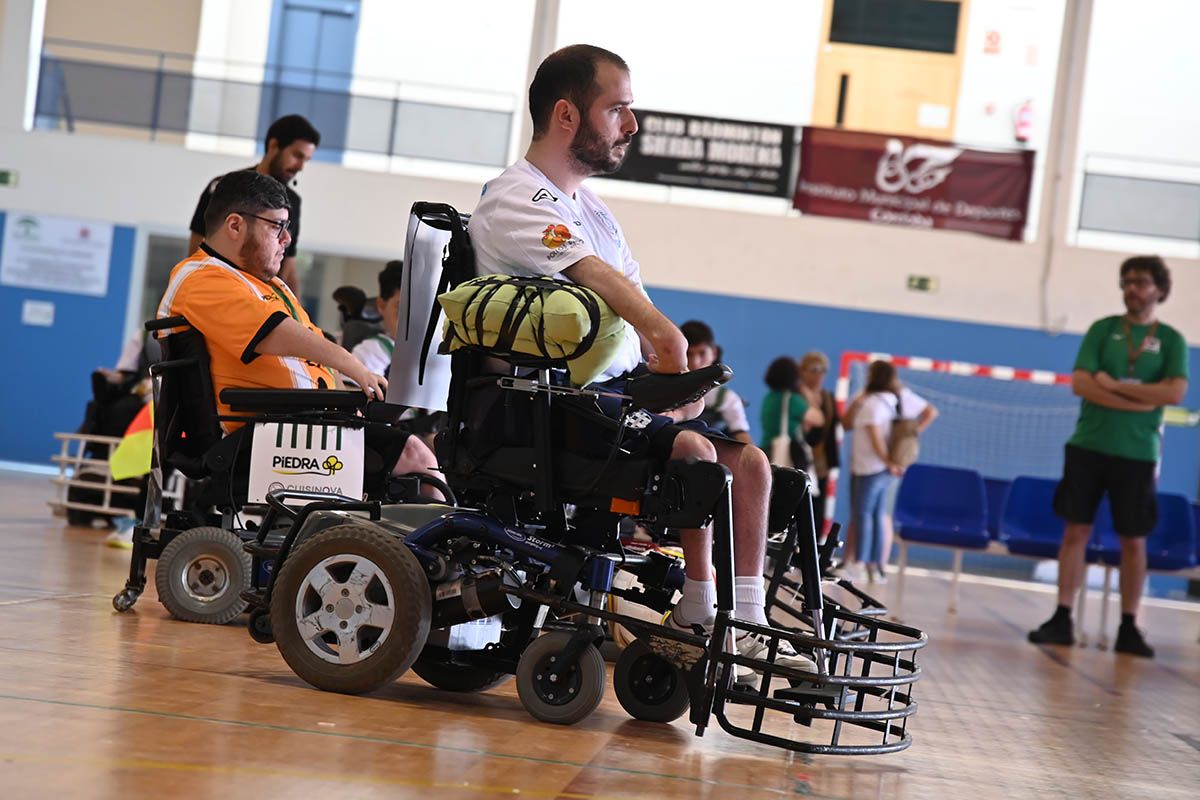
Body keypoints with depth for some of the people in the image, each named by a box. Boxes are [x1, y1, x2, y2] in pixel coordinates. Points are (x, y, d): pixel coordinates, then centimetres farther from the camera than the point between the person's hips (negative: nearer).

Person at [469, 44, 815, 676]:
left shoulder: (592, 209, 22)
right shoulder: (515, 198, -8)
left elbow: (638, 304, 16)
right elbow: (595, 275, -26)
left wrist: (671, 373, -5)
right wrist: (665, 337, -41)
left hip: (621, 390, 9)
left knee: (748, 459, -4)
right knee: (694, 452, -26)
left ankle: (746, 628, -4)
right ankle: (694, 622, -16)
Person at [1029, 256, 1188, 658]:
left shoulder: (1171, 340, 4)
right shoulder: (1103, 329, 5)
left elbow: (1175, 392, -11)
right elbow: (1080, 383, -6)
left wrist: (1113, 385, -13)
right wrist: (1140, 401, -14)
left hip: (1136, 454, 0)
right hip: (1088, 446, 1)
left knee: (1134, 540, 3)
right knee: (1076, 531, 1)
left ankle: (1129, 628, 9)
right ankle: (1062, 618, 5)